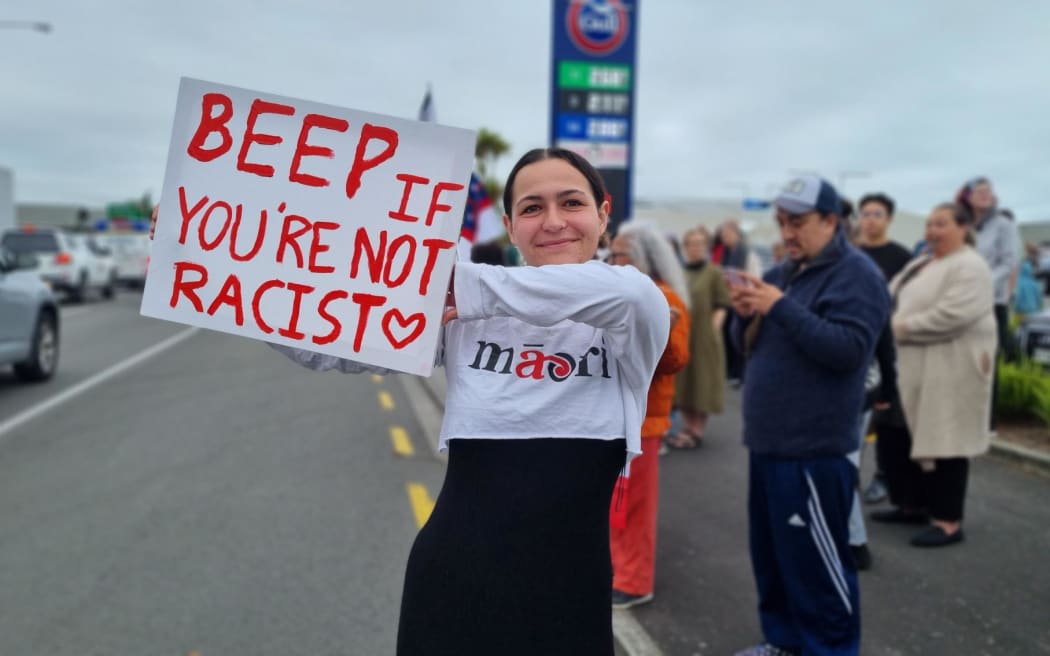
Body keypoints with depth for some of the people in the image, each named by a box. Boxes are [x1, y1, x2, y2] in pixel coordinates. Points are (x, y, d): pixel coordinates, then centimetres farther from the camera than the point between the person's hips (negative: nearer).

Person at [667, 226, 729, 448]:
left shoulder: (714, 273, -1)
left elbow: (720, 306, -5)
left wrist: (714, 328, -16)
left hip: (703, 336, -4)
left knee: (701, 383, 1)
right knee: (682, 382, 9)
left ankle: (697, 430, 9)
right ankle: (685, 428, 19)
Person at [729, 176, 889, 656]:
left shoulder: (856, 275, -10)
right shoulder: (784, 272, 15)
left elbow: (848, 349, -23)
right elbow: (749, 345, 18)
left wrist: (780, 307, -24)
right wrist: (746, 313, -4)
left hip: (814, 448, -8)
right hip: (769, 441, 9)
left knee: (816, 559, -3)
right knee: (771, 553, 16)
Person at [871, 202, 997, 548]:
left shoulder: (970, 267, -12)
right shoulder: (920, 264, 18)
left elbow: (952, 315, -25)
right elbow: (892, 299, 17)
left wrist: (902, 328, -18)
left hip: (950, 368, -9)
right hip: (914, 365, 9)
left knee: (945, 439, -4)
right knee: (910, 436, 13)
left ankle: (948, 521, 4)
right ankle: (913, 504, 26)